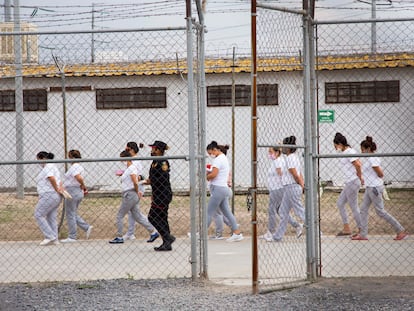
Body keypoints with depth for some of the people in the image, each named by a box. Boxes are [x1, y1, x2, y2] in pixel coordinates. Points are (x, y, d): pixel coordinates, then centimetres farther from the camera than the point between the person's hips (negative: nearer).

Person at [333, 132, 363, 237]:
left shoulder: (349, 152, -15)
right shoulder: (346, 152, 14)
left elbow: (358, 165, -25)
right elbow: (359, 164, 18)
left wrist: (359, 177, -13)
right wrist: (360, 177, 11)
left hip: (352, 182, -11)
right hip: (349, 183, 11)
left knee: (354, 207, -3)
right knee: (340, 203, 15)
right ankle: (346, 229, 18)